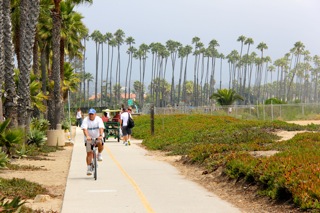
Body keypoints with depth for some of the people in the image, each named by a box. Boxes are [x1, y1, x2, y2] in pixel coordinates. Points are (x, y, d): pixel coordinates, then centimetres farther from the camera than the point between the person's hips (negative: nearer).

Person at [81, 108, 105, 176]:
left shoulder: (99, 119, -11)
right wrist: (87, 136, -44)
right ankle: (89, 169, 6)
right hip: (89, 138, 0)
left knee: (100, 143, -32)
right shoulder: (85, 120, -12)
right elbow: (84, 129, -26)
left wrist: (101, 135, -43)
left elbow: (101, 128, -24)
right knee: (89, 153, -3)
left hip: (98, 137, 0)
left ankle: (99, 154, -2)